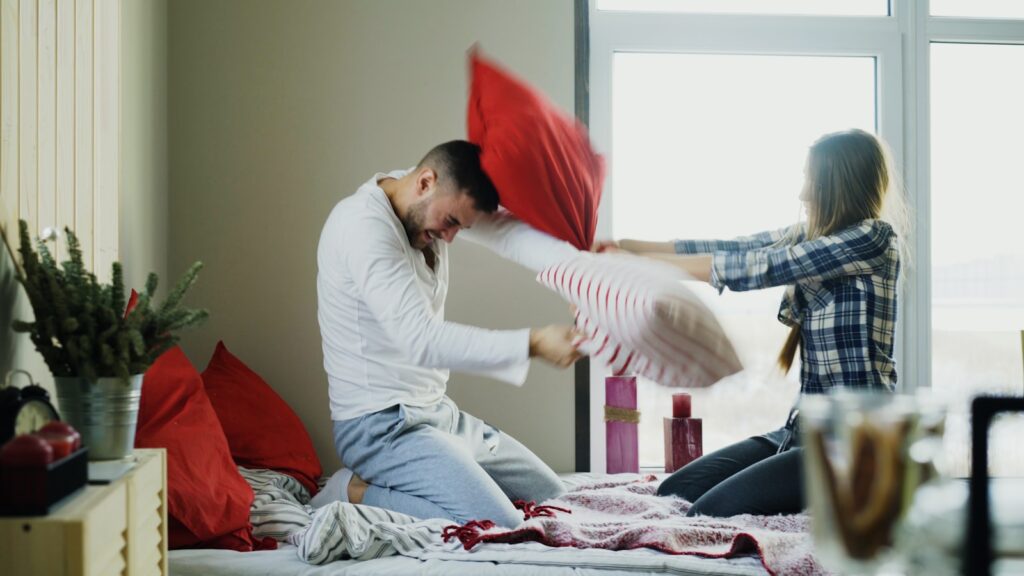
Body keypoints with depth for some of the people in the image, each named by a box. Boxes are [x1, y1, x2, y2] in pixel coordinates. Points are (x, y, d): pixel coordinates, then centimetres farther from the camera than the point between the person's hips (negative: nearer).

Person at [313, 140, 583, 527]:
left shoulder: (443, 200, 4)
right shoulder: (364, 225, -23)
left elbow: (506, 230, -11)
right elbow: (422, 340, -31)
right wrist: (533, 344, -33)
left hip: (439, 413, 10)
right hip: (381, 425, -10)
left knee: (550, 496, 18)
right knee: (500, 526, -24)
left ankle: (397, 483, 16)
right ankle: (357, 493, -8)